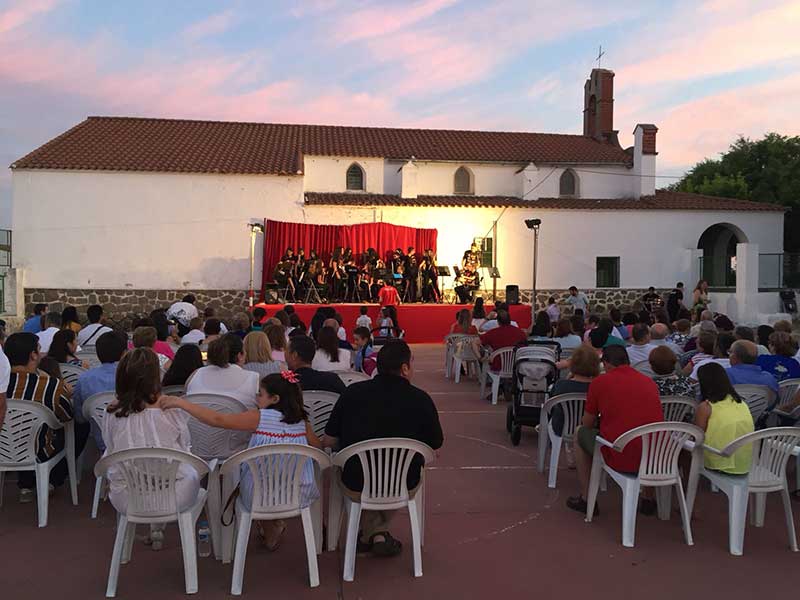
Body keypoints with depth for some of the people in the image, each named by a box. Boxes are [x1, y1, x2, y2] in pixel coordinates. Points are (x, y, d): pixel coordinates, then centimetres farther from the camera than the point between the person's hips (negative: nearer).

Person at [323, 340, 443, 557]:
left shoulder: (351, 393, -9)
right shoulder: (421, 399, -12)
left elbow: (328, 441, -1)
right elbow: (435, 446, 0)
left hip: (356, 489, 1)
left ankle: (372, 534, 29)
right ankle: (378, 533, 30)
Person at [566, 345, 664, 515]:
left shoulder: (599, 382, -1)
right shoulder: (649, 382, 11)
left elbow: (587, 424, 11)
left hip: (618, 459, -4)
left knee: (580, 433, 24)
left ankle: (586, 499, 27)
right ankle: (648, 500, 39)